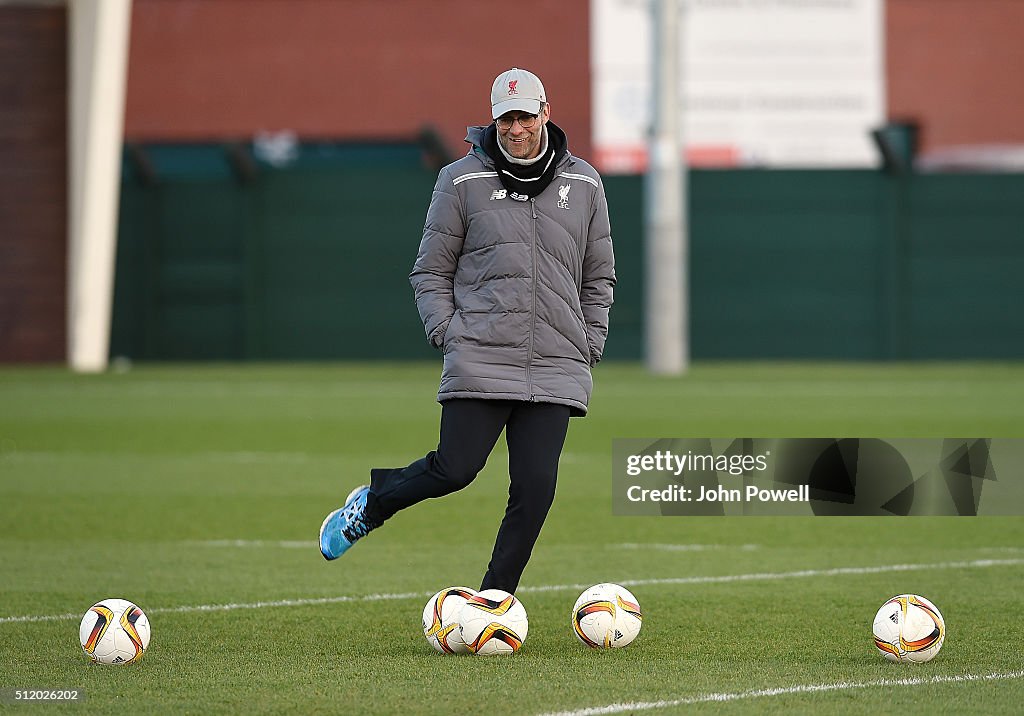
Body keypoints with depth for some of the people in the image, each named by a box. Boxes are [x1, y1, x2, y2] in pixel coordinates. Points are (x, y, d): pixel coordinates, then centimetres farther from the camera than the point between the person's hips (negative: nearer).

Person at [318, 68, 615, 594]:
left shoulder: (584, 185, 12)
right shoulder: (463, 181, 3)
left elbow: (598, 277, 21)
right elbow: (431, 270, 8)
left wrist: (590, 344, 11)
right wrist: (447, 331, -5)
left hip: (557, 369, 3)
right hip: (480, 361, -3)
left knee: (536, 487, -6)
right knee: (455, 468, -12)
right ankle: (370, 504, 19)